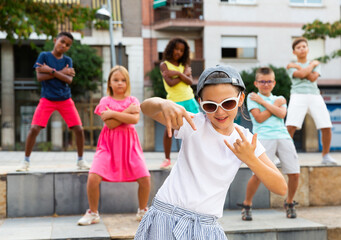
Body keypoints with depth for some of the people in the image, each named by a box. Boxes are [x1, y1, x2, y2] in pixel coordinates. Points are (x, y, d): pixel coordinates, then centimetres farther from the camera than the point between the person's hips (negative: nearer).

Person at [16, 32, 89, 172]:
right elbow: (40, 77, -12)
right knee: (34, 129, -12)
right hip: (47, 99, -2)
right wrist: (61, 72, -13)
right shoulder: (44, 56, -1)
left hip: (65, 100, 2)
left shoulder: (67, 60, 5)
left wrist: (51, 71, -18)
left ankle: (80, 160, 13)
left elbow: (69, 80, -10)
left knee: (79, 130, -5)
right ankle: (26, 161, 4)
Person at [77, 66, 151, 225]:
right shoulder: (105, 101, 4)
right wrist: (127, 112, -10)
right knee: (93, 178, -16)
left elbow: (135, 119, -13)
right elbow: (110, 124, -11)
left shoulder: (132, 100, 8)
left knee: (145, 178, -9)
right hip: (108, 144, -1)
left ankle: (142, 211, 16)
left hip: (129, 143, 1)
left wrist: (113, 113, -14)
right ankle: (93, 214, 6)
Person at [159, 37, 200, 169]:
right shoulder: (164, 64, 1)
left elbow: (190, 81, -4)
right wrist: (184, 74, -6)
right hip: (174, 102, -3)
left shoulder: (184, 65, 12)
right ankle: (167, 159, 12)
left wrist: (177, 73, -16)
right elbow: (170, 83, -13)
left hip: (189, 100, 4)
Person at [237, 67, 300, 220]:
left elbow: (281, 114, 0)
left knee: (294, 173, -2)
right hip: (264, 138, -4)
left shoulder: (279, 99, 22)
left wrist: (262, 101, 0)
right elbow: (259, 118, -4)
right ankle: (247, 205, 4)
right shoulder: (252, 97, 10)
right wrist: (276, 104, 4)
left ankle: (289, 203, 23)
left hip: (283, 137, 4)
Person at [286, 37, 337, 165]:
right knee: (290, 127, -20)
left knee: (326, 127, -8)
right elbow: (301, 74, -8)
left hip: (315, 96, 2)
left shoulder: (316, 64, 20)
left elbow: (313, 78, 0)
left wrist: (298, 66, 4)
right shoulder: (291, 67, 14)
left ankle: (326, 156, 10)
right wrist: (312, 64, 7)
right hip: (298, 96, -2)